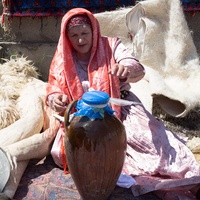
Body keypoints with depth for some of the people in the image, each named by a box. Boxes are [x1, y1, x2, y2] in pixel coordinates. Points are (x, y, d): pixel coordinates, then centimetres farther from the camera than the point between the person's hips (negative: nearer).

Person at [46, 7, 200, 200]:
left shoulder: (111, 46, -3)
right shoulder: (63, 60, 2)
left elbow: (138, 70, -17)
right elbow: (54, 87, 1)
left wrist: (129, 70, -44)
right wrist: (55, 100, -26)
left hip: (120, 108, -1)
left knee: (154, 139, -26)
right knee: (62, 151, -26)